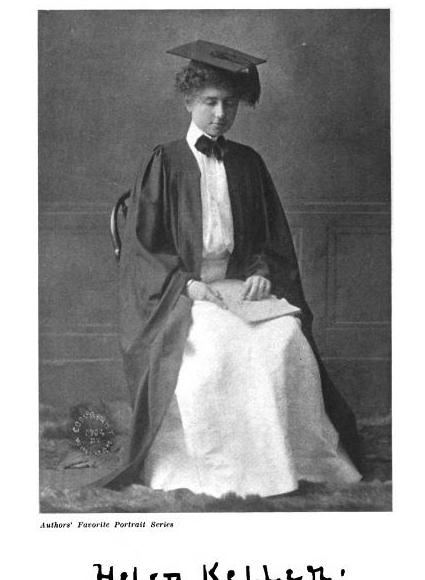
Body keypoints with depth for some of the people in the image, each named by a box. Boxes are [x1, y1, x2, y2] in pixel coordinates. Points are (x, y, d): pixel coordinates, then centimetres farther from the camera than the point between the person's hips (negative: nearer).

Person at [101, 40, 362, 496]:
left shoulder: (249, 164, 15)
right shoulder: (165, 163, 5)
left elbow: (275, 237, 17)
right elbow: (141, 245, 1)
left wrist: (262, 273, -5)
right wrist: (186, 283, -14)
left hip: (243, 283, 3)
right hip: (180, 289, -3)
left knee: (286, 338, -27)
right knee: (211, 345, -33)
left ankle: (289, 456, -16)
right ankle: (214, 468, -22)